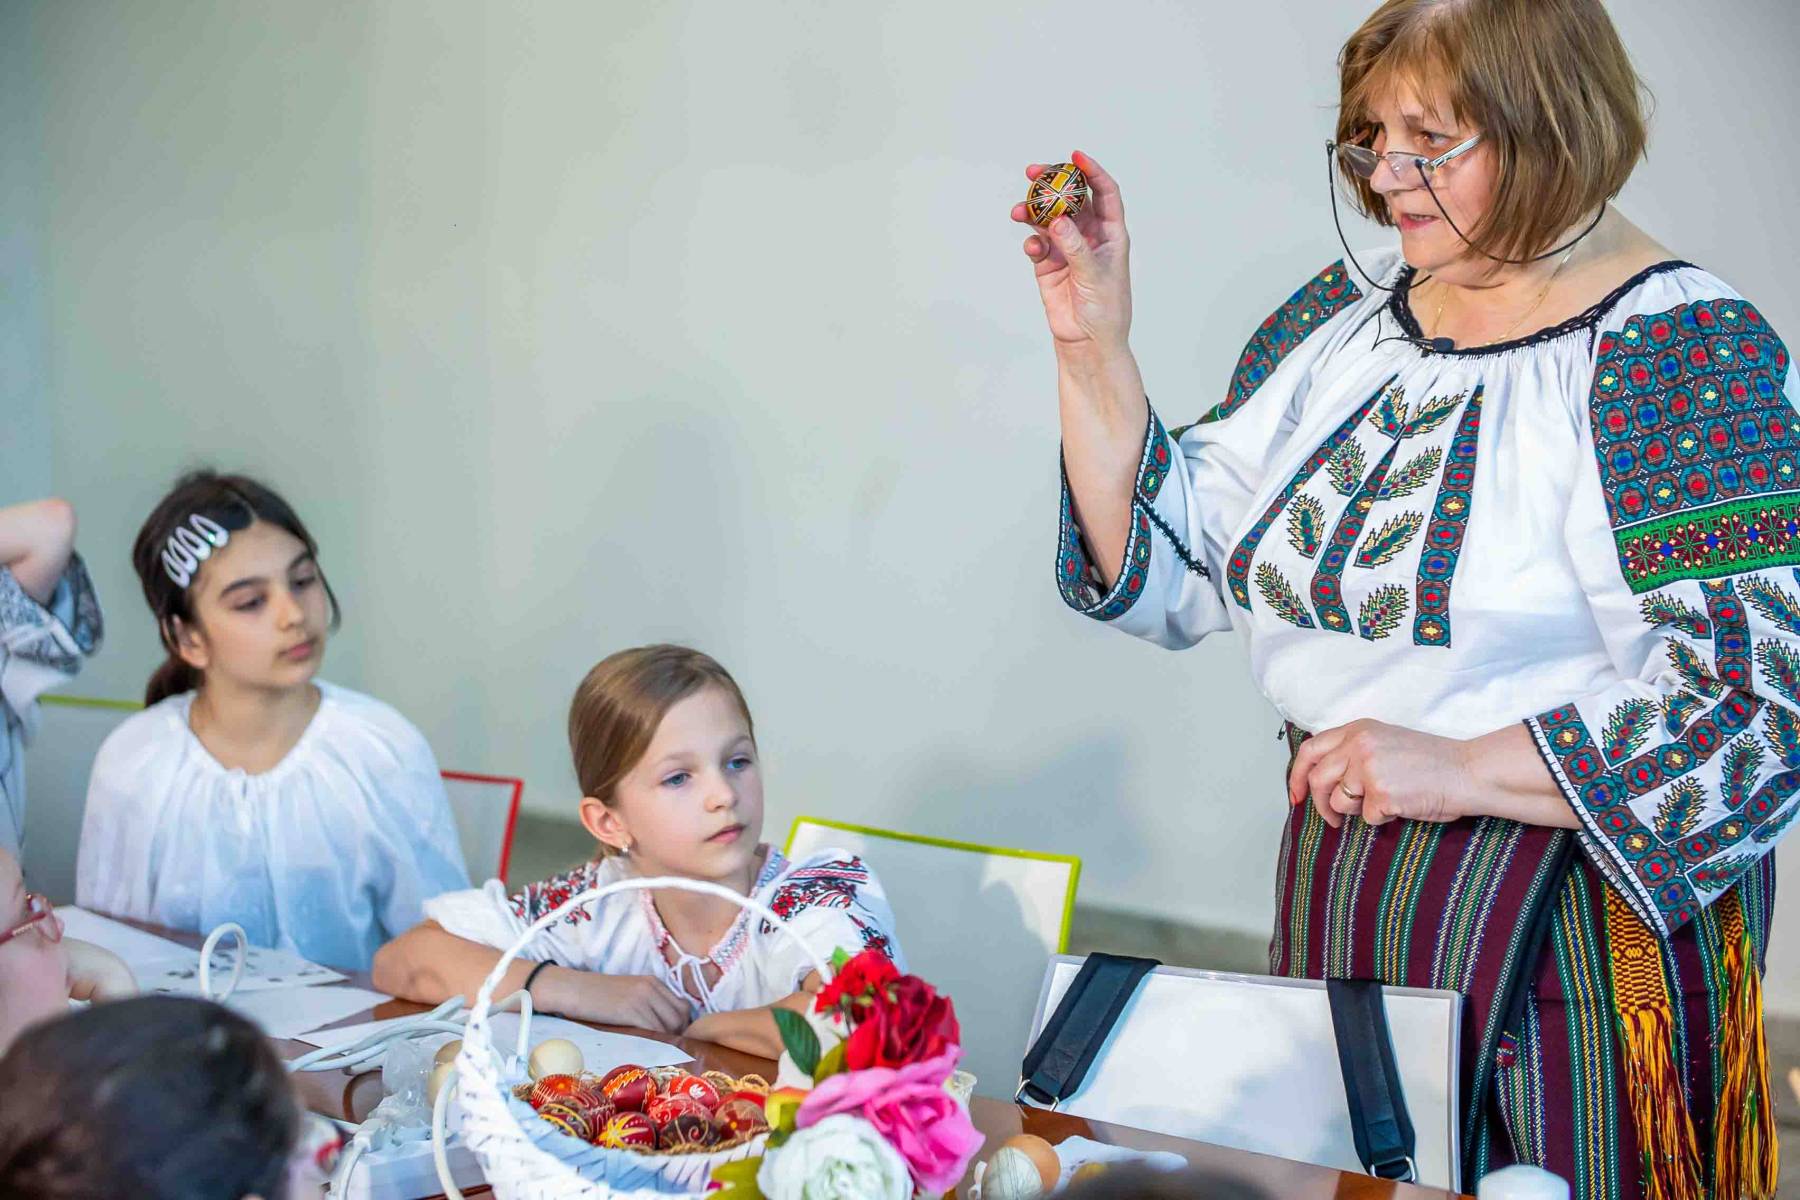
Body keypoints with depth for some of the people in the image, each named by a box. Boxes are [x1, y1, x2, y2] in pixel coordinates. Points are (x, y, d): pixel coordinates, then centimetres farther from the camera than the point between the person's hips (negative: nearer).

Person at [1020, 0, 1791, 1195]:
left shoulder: (1685, 349, -15)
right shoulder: (1346, 312, 6)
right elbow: (1171, 569, 6)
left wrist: (1465, 771, -25)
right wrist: (1094, 347, -4)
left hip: (1563, 936, -6)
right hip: (1334, 900, 6)